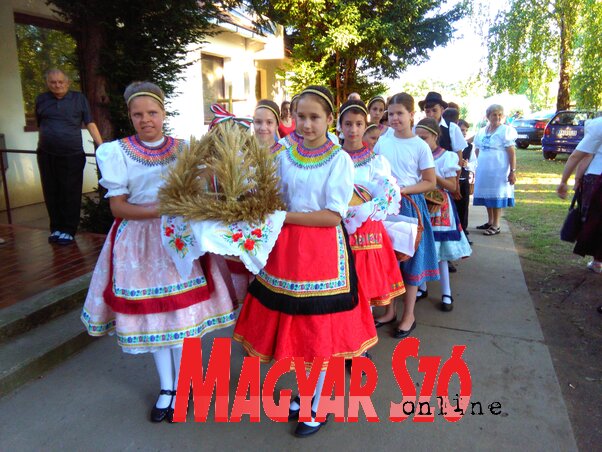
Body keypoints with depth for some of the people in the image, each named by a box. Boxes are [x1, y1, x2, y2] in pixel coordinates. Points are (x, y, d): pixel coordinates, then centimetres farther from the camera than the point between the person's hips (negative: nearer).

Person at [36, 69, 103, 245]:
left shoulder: (78, 98, 4)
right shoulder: (41, 99, 11)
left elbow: (90, 124, 0)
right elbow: (40, 125, 17)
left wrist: (102, 147, -9)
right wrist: (42, 146, 16)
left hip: (72, 156, -3)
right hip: (47, 156, 3)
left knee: (70, 194, -1)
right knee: (52, 193, 8)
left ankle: (68, 230, 7)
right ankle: (56, 228, 19)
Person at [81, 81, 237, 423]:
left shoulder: (184, 148, 3)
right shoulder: (116, 152, -2)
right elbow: (118, 206, -7)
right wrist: (163, 209, -19)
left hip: (181, 239, 1)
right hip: (139, 241, 0)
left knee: (183, 312, 3)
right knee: (152, 314, 8)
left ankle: (180, 388, 24)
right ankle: (166, 388, 28)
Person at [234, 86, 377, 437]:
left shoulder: (340, 160, -6)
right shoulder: (285, 156, 7)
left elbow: (333, 216, -13)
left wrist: (284, 217, -15)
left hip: (323, 250, -4)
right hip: (287, 248, 4)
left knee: (319, 329, 6)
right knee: (294, 325, 12)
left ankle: (316, 407, 27)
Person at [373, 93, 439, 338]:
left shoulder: (420, 146, -5)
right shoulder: (382, 142, 4)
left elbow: (430, 182, -4)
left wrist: (403, 190, -16)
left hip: (410, 205, -3)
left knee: (410, 258, 5)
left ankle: (408, 315, 20)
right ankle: (389, 310, 26)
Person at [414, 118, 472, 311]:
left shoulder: (446, 157, -5)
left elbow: (452, 187, -7)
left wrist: (434, 176, -17)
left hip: (439, 208, -3)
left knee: (440, 252, 0)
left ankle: (446, 294, 11)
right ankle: (422, 287, 25)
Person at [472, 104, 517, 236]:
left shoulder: (505, 130, -6)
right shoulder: (482, 131, 11)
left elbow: (512, 152, -10)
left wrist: (513, 171, -15)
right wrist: (478, 165, 13)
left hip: (498, 170, -6)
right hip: (484, 170, 6)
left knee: (496, 197, -4)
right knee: (487, 196, 11)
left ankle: (496, 226, 2)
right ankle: (490, 222, 23)